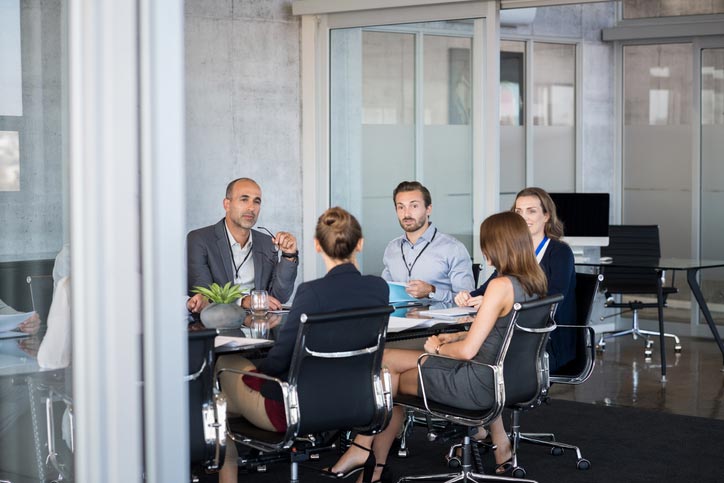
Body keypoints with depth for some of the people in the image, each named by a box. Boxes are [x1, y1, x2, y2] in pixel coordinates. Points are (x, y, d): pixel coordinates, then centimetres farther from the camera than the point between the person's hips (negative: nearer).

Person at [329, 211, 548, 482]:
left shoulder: (501, 286, -24)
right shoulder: (534, 284, 2)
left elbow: (467, 351, -22)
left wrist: (437, 348, -3)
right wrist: (455, 337, 10)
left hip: (482, 384, -9)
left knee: (389, 379, 10)